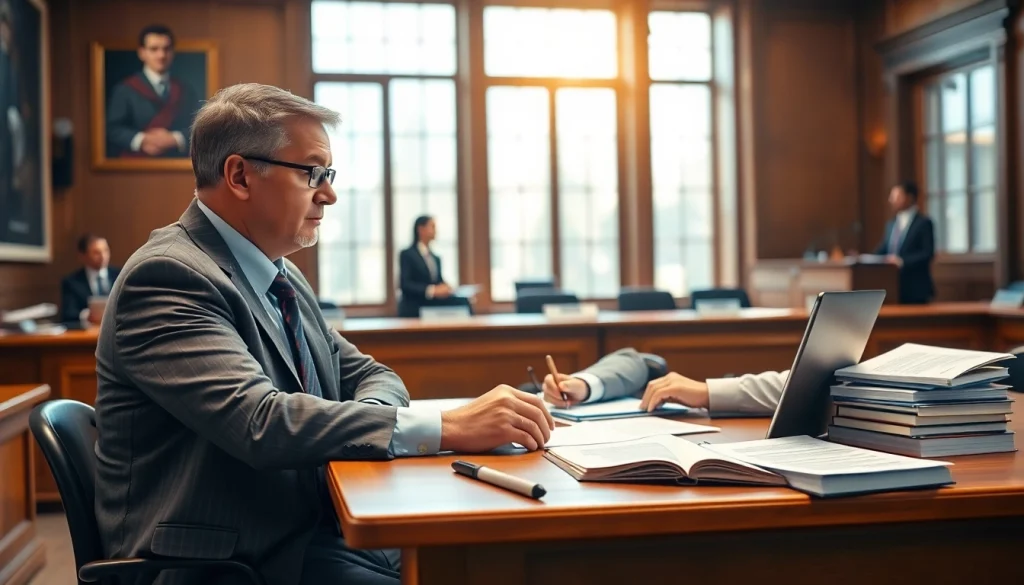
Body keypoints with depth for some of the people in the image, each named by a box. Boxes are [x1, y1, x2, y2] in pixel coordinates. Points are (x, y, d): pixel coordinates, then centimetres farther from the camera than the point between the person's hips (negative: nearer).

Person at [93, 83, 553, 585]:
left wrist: (358, 422, -10)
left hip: (308, 533, 8)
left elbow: (367, 375, 15)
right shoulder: (166, 276, -16)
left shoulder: (284, 279, 12)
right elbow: (260, 422, -27)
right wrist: (448, 427, -29)